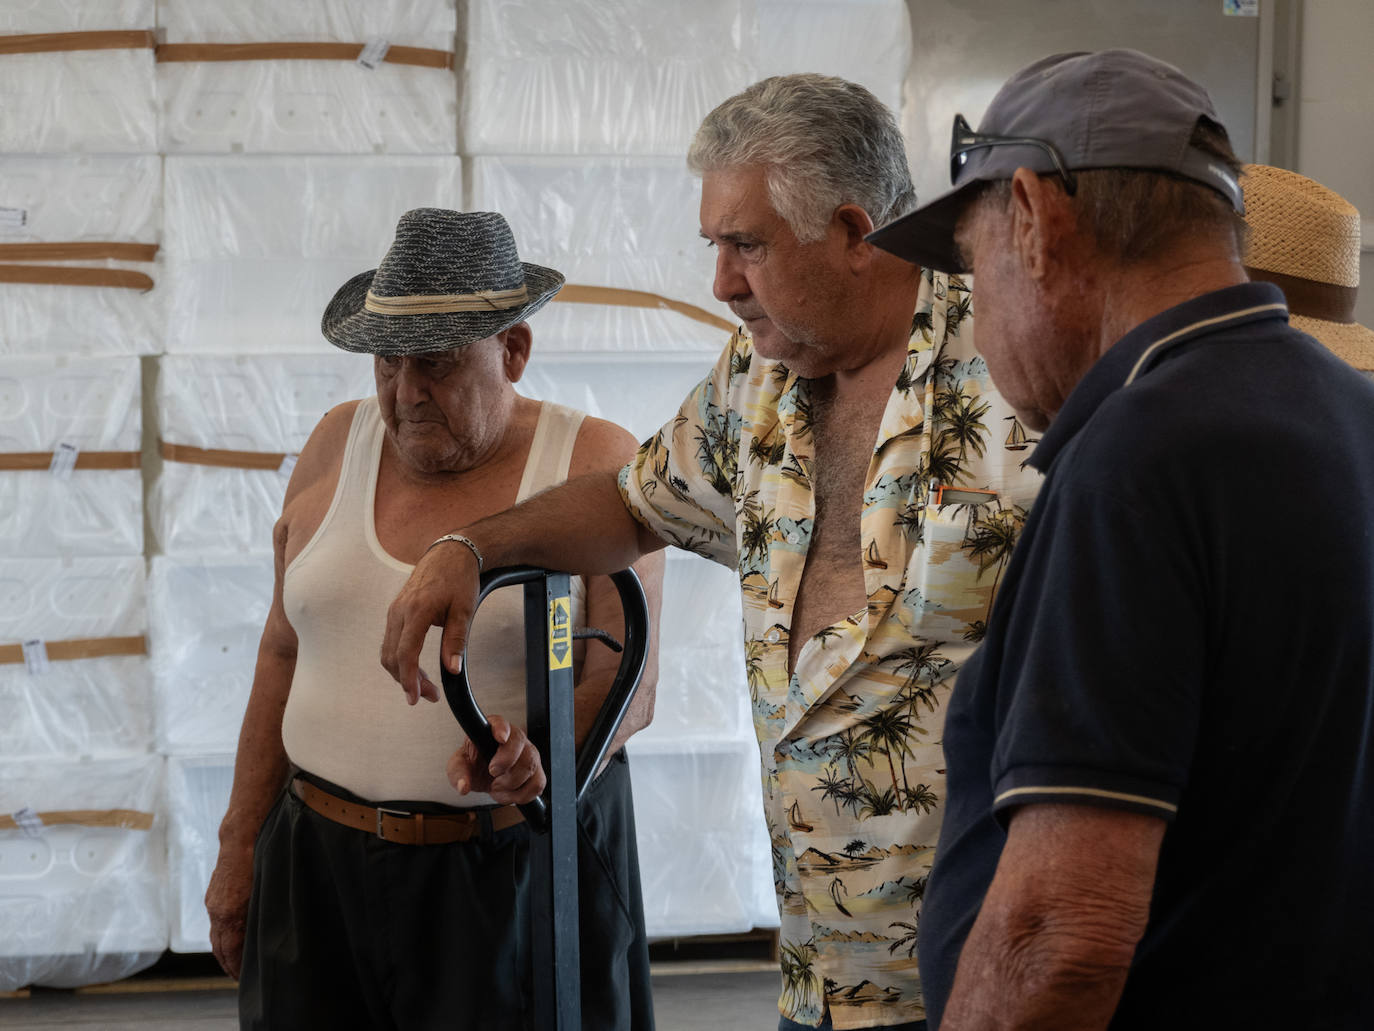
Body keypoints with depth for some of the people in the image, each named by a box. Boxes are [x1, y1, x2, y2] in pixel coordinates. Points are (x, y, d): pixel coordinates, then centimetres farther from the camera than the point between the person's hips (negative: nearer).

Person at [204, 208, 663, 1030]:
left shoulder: (595, 463, -6)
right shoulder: (340, 445, 4)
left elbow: (625, 675, -10)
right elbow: (286, 651, 10)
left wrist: (541, 754, -31)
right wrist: (241, 843, 10)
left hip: (521, 866, -3)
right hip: (323, 866, 3)